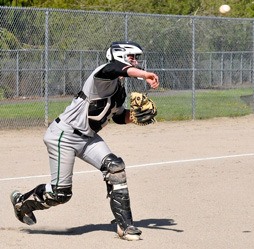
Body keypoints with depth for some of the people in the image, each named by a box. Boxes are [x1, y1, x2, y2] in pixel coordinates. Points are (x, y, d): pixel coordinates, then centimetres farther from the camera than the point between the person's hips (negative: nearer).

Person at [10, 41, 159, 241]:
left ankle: (124, 224, -6)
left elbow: (120, 117, 22)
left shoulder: (120, 90, 9)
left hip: (88, 138, 8)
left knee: (115, 167, -12)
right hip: (63, 135, -8)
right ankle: (22, 201, 24)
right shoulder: (105, 75, -19)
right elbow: (118, 68, -43)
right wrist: (145, 74, -62)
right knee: (60, 192, -6)